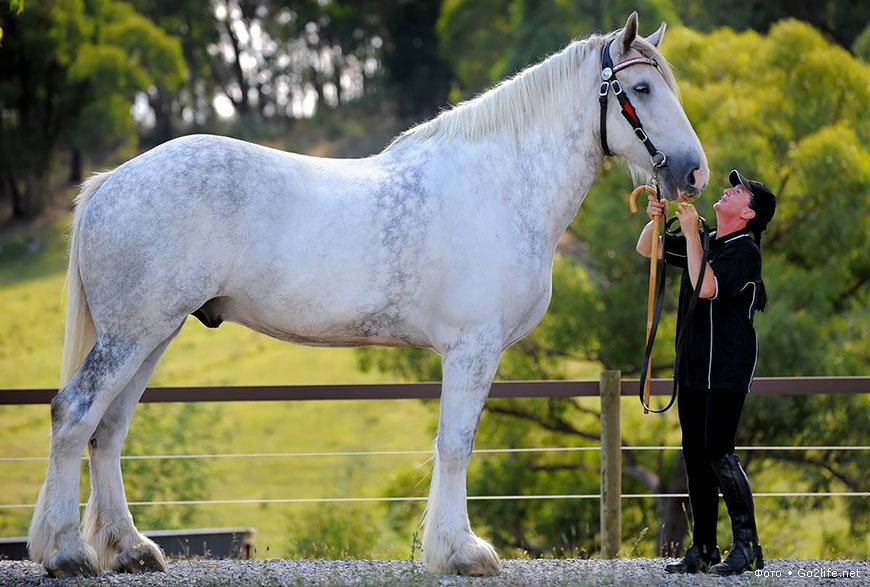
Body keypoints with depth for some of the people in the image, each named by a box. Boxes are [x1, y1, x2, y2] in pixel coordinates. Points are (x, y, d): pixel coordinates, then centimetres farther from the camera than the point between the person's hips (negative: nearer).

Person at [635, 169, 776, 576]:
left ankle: (747, 545, -9)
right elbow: (646, 250, 22)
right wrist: (656, 219, 2)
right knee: (695, 454, 7)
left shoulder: (745, 251, -9)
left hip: (727, 370, -8)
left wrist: (691, 233, -19)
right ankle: (703, 550, 12)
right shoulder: (705, 243, 14)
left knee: (717, 451, -15)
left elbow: (706, 287, -24)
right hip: (693, 368, 8)